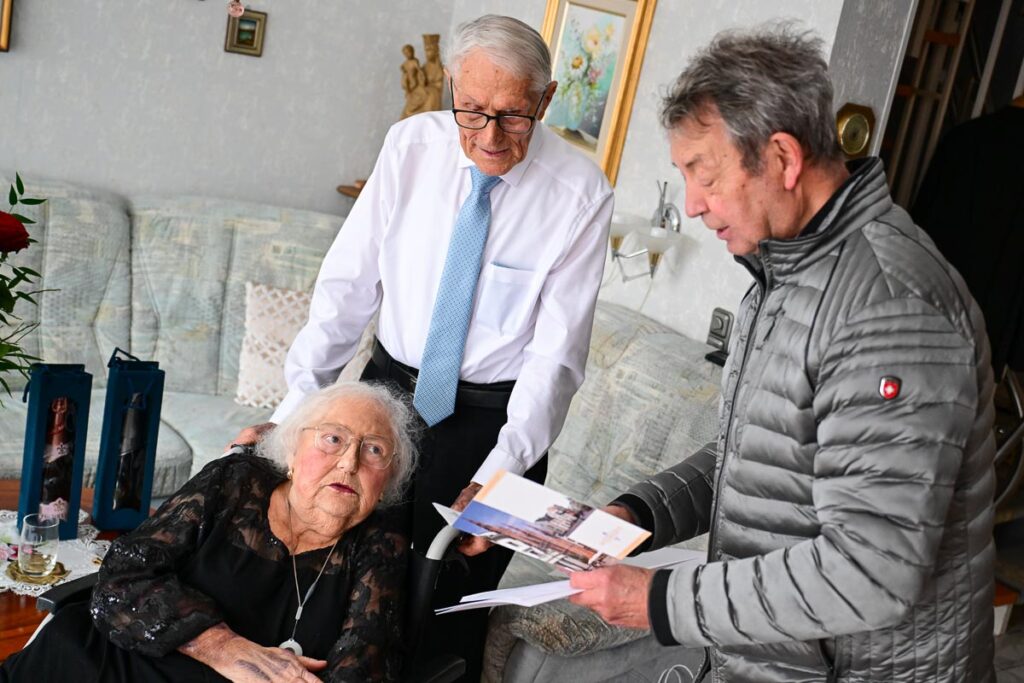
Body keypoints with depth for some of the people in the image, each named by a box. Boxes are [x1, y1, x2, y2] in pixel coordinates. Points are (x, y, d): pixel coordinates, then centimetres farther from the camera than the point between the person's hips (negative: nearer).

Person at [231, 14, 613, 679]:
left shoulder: (580, 192, -13)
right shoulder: (413, 144, -5)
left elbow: (556, 354, -14)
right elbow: (349, 283, -4)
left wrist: (499, 472, -23)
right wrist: (294, 409, -11)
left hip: (494, 418, -3)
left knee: (448, 617, -2)